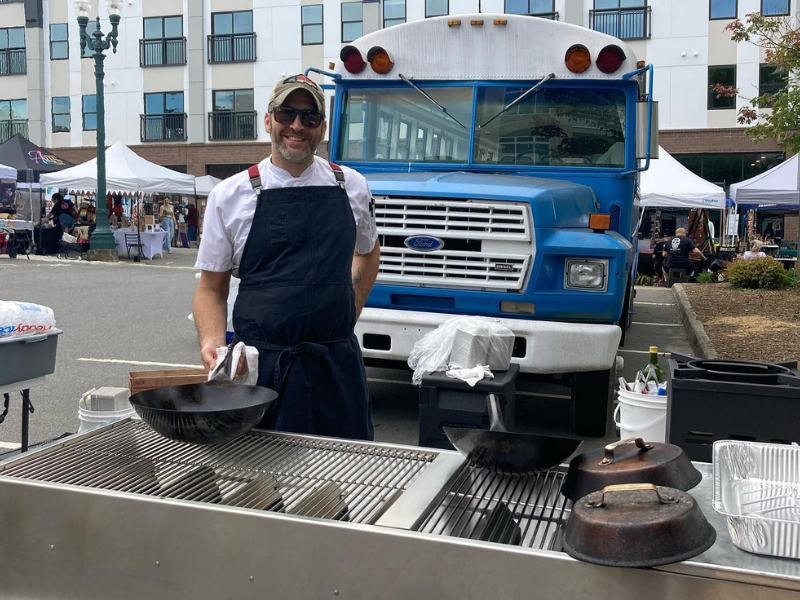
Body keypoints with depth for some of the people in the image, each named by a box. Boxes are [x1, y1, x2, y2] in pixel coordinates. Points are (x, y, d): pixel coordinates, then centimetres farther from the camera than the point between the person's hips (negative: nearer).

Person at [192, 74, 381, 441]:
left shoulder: (352, 186, 7)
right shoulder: (230, 195, 1)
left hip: (337, 365, 2)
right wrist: (211, 341, -13)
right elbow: (211, 289, 5)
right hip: (257, 366, -2)